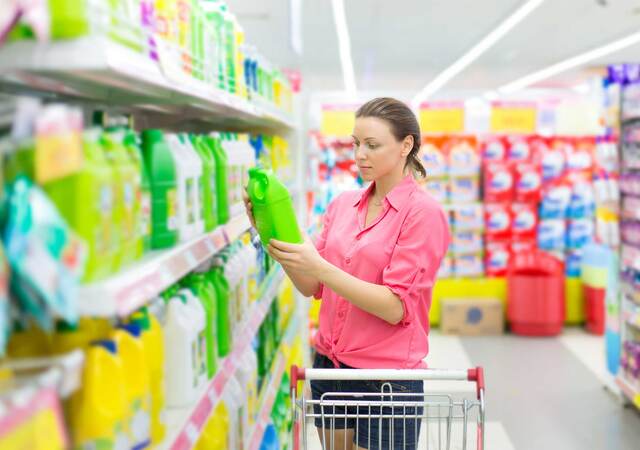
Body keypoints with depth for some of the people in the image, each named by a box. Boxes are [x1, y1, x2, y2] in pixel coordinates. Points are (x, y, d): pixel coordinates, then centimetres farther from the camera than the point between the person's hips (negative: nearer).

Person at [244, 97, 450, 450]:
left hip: (386, 379, -5)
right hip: (328, 367, 6)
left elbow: (395, 307, -18)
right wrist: (276, 240, -10)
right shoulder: (342, 204, 5)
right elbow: (312, 287, 5)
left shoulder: (423, 212, -12)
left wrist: (319, 266, -26)